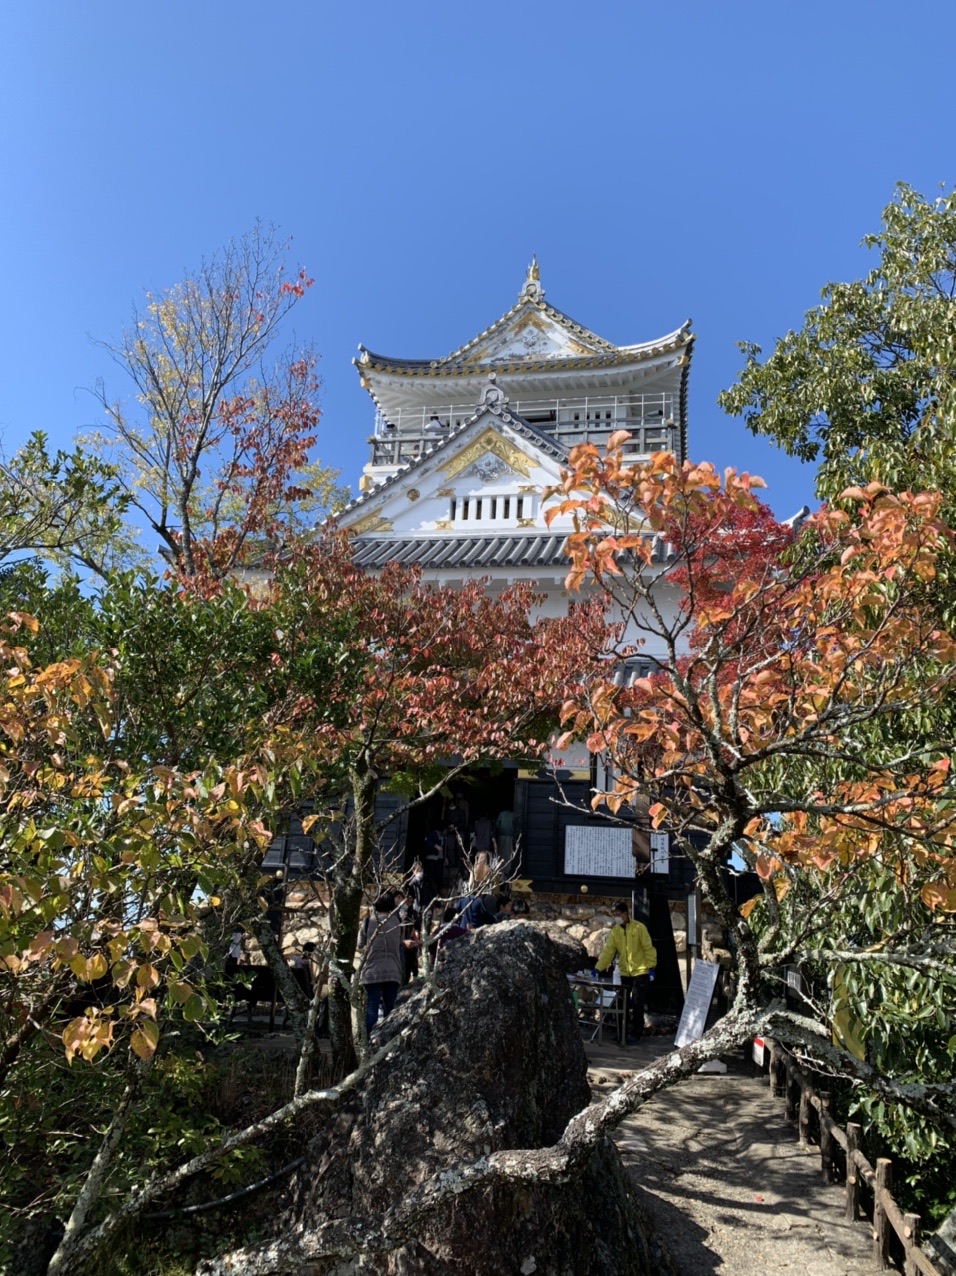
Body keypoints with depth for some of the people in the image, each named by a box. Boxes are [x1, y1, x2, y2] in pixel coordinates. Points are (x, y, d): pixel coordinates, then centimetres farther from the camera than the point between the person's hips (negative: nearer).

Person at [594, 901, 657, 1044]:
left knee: (637, 1004, -2)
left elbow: (648, 948, -9)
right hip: (624, 973, 5)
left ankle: (636, 1033, 7)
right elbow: (608, 951, -1)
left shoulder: (639, 927, -10)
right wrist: (598, 968, -10)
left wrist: (651, 967, -14)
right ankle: (623, 1031, 24)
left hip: (640, 972, -5)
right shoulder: (615, 931, 3)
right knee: (624, 1004, 11)